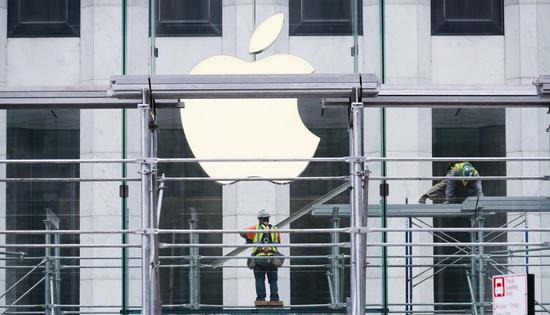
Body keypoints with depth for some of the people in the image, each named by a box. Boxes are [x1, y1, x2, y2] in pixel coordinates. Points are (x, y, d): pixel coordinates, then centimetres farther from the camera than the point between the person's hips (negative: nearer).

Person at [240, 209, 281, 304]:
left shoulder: (255, 228, 4)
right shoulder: (275, 230, 11)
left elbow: (242, 233, 4)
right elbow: (278, 242, 20)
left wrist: (248, 238, 21)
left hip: (259, 259, -2)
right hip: (272, 259, 2)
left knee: (260, 280, 2)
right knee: (273, 280, 8)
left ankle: (261, 298, -6)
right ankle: (274, 298, 0)